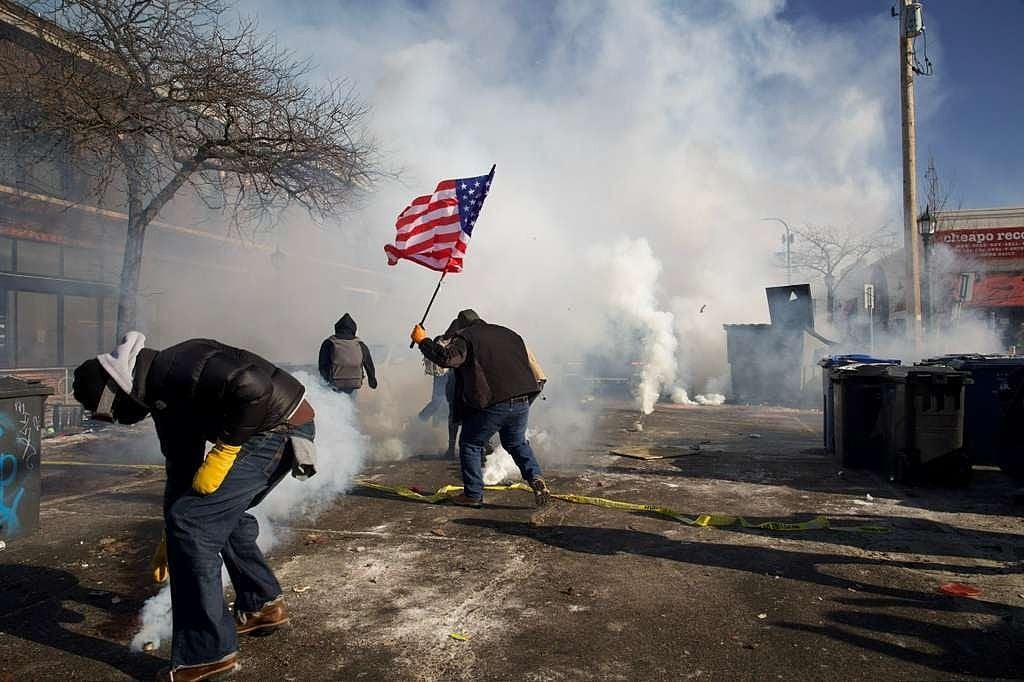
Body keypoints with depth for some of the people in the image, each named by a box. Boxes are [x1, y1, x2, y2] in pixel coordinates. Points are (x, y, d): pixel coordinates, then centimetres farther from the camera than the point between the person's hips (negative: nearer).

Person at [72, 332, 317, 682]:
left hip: (280, 427, -11)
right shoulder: (164, 398, 16)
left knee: (192, 521, -8)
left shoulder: (178, 366, -16)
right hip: (277, 431, 11)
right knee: (220, 512, 26)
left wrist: (224, 450, -20)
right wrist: (171, 537, 31)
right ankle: (262, 605, 39)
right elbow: (181, 469, 24)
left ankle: (207, 653, 3)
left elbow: (252, 387, -31)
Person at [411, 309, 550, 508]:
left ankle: (473, 494, 15)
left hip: (492, 405, -6)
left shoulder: (465, 337, 0)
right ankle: (535, 478, 9)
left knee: (470, 445, 13)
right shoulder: (509, 334, 21)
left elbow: (447, 358, -17)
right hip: (522, 402, 6)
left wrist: (423, 341, -5)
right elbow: (526, 364, 24)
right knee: (517, 443, 27)